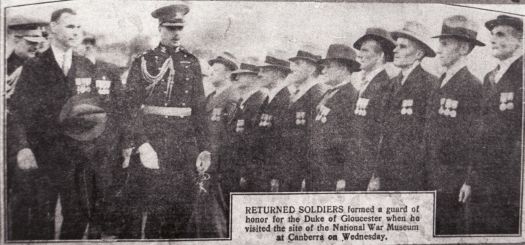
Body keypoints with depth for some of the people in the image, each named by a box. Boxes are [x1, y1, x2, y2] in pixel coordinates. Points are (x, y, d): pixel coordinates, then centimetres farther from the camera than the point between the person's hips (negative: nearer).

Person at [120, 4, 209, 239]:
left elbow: (199, 107, 11)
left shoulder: (191, 62, 11)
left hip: (185, 138, 3)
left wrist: (202, 147, 6)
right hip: (151, 136, -3)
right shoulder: (143, 62, 2)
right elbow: (131, 106, -3)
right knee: (148, 200, 1)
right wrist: (138, 144, -14)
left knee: (185, 199, 6)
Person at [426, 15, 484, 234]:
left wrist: (470, 181, -16)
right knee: (433, 231, 15)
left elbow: (476, 139, -14)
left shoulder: (473, 86, -11)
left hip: (454, 183, -7)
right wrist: (426, 177, 14)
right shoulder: (439, 86, 12)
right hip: (432, 181, 7)